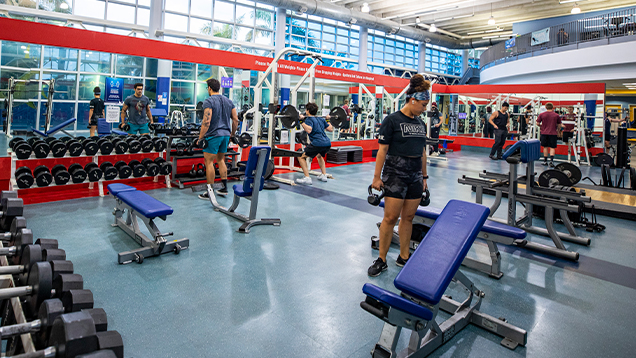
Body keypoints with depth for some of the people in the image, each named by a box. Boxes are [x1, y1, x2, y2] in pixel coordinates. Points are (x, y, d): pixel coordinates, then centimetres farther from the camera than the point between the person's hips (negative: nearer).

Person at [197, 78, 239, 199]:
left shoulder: (209, 101, -10)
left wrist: (200, 138, -13)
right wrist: (232, 134, 19)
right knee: (220, 160, 20)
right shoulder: (228, 101, 11)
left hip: (213, 135, -7)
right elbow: (235, 120, 10)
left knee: (209, 162, 0)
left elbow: (206, 122, -19)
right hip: (226, 135, 7)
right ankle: (224, 187, 21)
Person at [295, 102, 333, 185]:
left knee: (301, 157, 4)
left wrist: (302, 121, -14)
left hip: (317, 144, -8)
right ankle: (324, 175, 30)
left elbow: (309, 130, -20)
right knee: (319, 156, 38)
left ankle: (307, 178, -6)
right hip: (327, 143, 8)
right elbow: (331, 129, 24)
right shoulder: (321, 119, 21)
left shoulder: (309, 119, 0)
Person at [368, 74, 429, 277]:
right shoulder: (392, 120, -8)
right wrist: (377, 177, -12)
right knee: (390, 218, -4)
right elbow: (382, 149, -10)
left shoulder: (420, 123, 12)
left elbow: (422, 151, 17)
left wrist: (424, 176, 17)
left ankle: (403, 257, 24)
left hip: (415, 175, 6)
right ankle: (381, 260, 10)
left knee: (408, 217, 11)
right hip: (395, 175, -6)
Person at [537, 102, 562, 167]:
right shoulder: (556, 115, 0)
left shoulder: (542, 115, -1)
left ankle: (545, 161, 15)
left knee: (545, 147, 10)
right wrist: (557, 129, 28)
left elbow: (537, 123, 1)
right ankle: (551, 161, -12)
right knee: (552, 147, 2)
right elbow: (559, 125, 7)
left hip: (544, 133, 1)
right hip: (553, 133, -1)